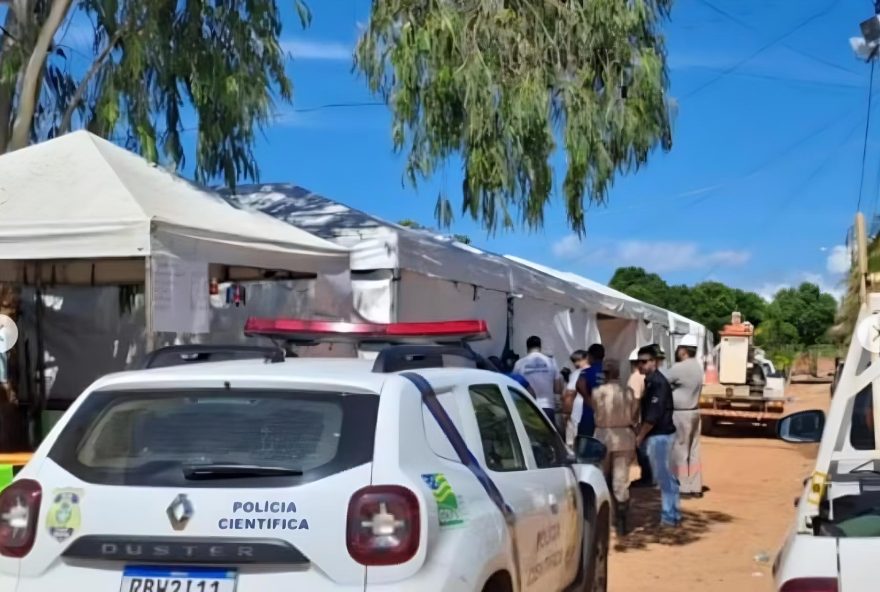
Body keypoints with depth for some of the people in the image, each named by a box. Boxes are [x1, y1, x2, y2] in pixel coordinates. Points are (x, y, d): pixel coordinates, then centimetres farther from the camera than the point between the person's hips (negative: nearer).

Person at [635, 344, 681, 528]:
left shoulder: (658, 383, -18)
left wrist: (640, 436, -14)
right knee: (664, 475, 14)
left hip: (659, 435, -10)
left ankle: (669, 516, 1)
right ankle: (672, 513, 22)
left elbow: (654, 415, -22)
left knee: (663, 476, -4)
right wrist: (642, 434, 14)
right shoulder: (650, 381, 12)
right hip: (655, 435, 10)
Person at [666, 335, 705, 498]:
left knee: (680, 452, -2)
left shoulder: (679, 368, -18)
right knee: (693, 451, 11)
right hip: (694, 412, 9)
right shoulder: (697, 366, 9)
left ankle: (684, 488, 1)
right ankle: (695, 487, 15)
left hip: (680, 414, -9)